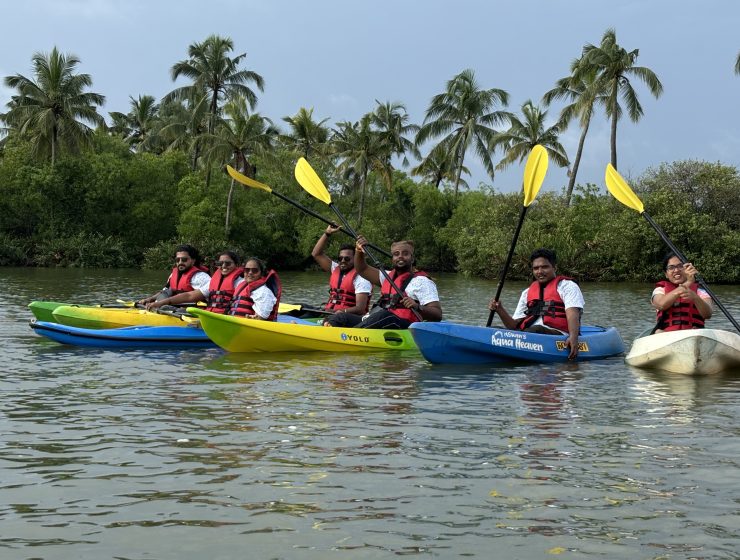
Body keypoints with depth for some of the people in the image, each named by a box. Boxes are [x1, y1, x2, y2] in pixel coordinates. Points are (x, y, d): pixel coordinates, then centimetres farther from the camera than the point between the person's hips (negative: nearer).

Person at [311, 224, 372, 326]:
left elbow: (360, 308, -14)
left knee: (329, 320, -37)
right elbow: (316, 254, 19)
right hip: (329, 313, 7)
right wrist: (327, 233, 12)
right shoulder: (336, 269, 18)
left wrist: (343, 312, -34)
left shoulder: (360, 277, -5)